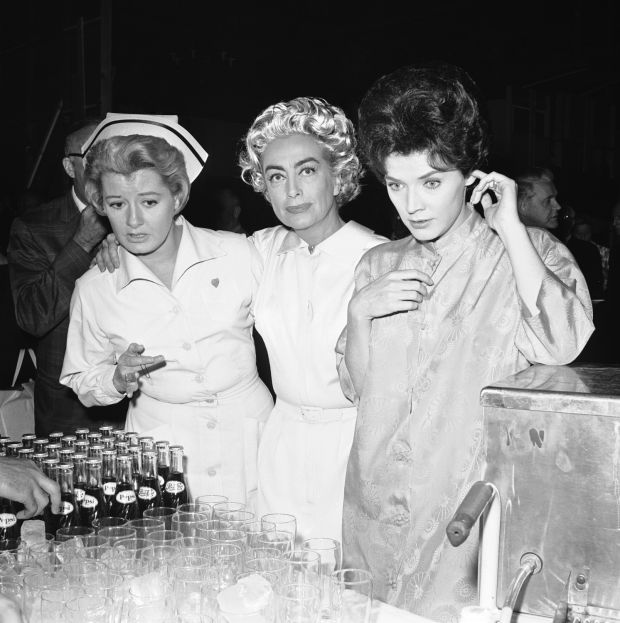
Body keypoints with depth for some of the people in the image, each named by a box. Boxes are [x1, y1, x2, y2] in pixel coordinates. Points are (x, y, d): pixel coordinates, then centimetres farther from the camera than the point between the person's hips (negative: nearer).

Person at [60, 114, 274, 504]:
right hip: (163, 455, 1)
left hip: (252, 441, 0)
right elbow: (84, 384, 8)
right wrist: (118, 380, -12)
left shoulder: (238, 254, -9)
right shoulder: (94, 289, -4)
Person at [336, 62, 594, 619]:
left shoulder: (529, 253, -4)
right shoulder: (378, 264, 8)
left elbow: (561, 344, -23)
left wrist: (510, 227, -17)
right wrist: (360, 310, -8)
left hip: (472, 513, -4)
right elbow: (357, 386, 9)